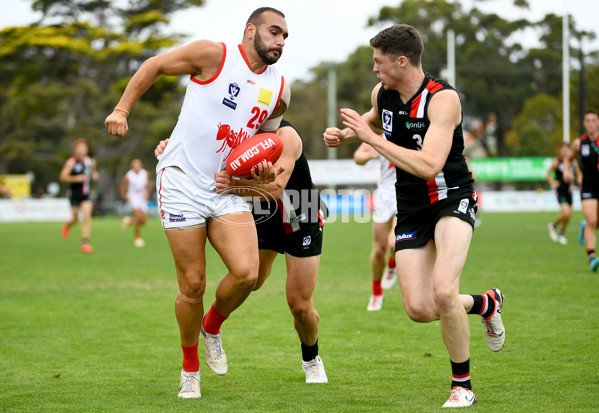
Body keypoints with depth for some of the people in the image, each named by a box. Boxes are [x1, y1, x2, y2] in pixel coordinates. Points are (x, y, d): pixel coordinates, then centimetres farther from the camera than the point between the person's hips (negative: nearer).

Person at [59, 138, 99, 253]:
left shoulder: (90, 161, 4)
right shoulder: (72, 162, -12)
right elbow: (63, 176, -17)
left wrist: (94, 175, 1)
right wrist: (76, 178, -29)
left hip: (86, 194, 3)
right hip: (74, 194, -3)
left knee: (87, 217, -12)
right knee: (75, 219, 9)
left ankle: (85, 243, -11)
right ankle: (68, 224, 47)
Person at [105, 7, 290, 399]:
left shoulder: (279, 90, 9)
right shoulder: (214, 55, -8)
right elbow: (155, 66, 3)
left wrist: (265, 169, 3)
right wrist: (122, 108, -3)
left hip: (228, 189, 4)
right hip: (183, 182, -4)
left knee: (247, 273, -16)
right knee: (193, 285, -3)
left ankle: (213, 327, 16)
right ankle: (190, 367, 20)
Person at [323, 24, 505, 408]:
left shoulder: (443, 99, -21)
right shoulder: (383, 94, 0)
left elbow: (428, 165, -32)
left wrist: (372, 138, -29)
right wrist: (346, 134, 7)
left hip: (452, 198, -6)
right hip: (411, 208, 6)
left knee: (443, 292, -27)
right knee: (419, 309, -6)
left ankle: (463, 386, -7)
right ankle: (486, 303, 27)